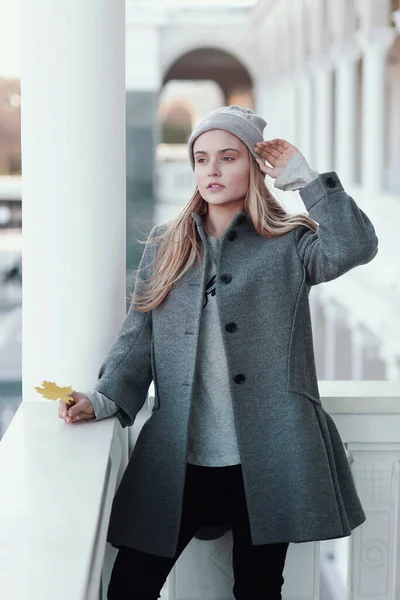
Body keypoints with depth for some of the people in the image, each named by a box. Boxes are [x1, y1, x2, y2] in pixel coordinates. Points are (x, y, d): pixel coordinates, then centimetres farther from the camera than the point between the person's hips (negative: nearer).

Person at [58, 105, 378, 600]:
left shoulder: (289, 244, 3)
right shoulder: (164, 245, 12)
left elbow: (356, 247, -17)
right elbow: (138, 336, 8)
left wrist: (305, 177, -10)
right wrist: (106, 398, -7)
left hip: (266, 461, -2)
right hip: (175, 460, 2)